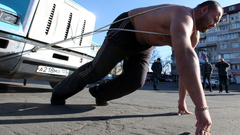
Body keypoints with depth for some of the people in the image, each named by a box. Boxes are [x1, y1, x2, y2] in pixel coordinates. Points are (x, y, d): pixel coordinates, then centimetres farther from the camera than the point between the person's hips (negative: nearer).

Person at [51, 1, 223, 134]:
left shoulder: (193, 35, -2)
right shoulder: (183, 15, -32)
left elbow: (187, 66, 2)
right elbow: (185, 57, -51)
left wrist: (182, 101, 1)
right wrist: (202, 107, -49)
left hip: (144, 44, 7)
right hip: (125, 31, -7)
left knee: (134, 82, -12)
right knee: (97, 70, -1)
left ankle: (100, 93, 18)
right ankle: (60, 92, 26)